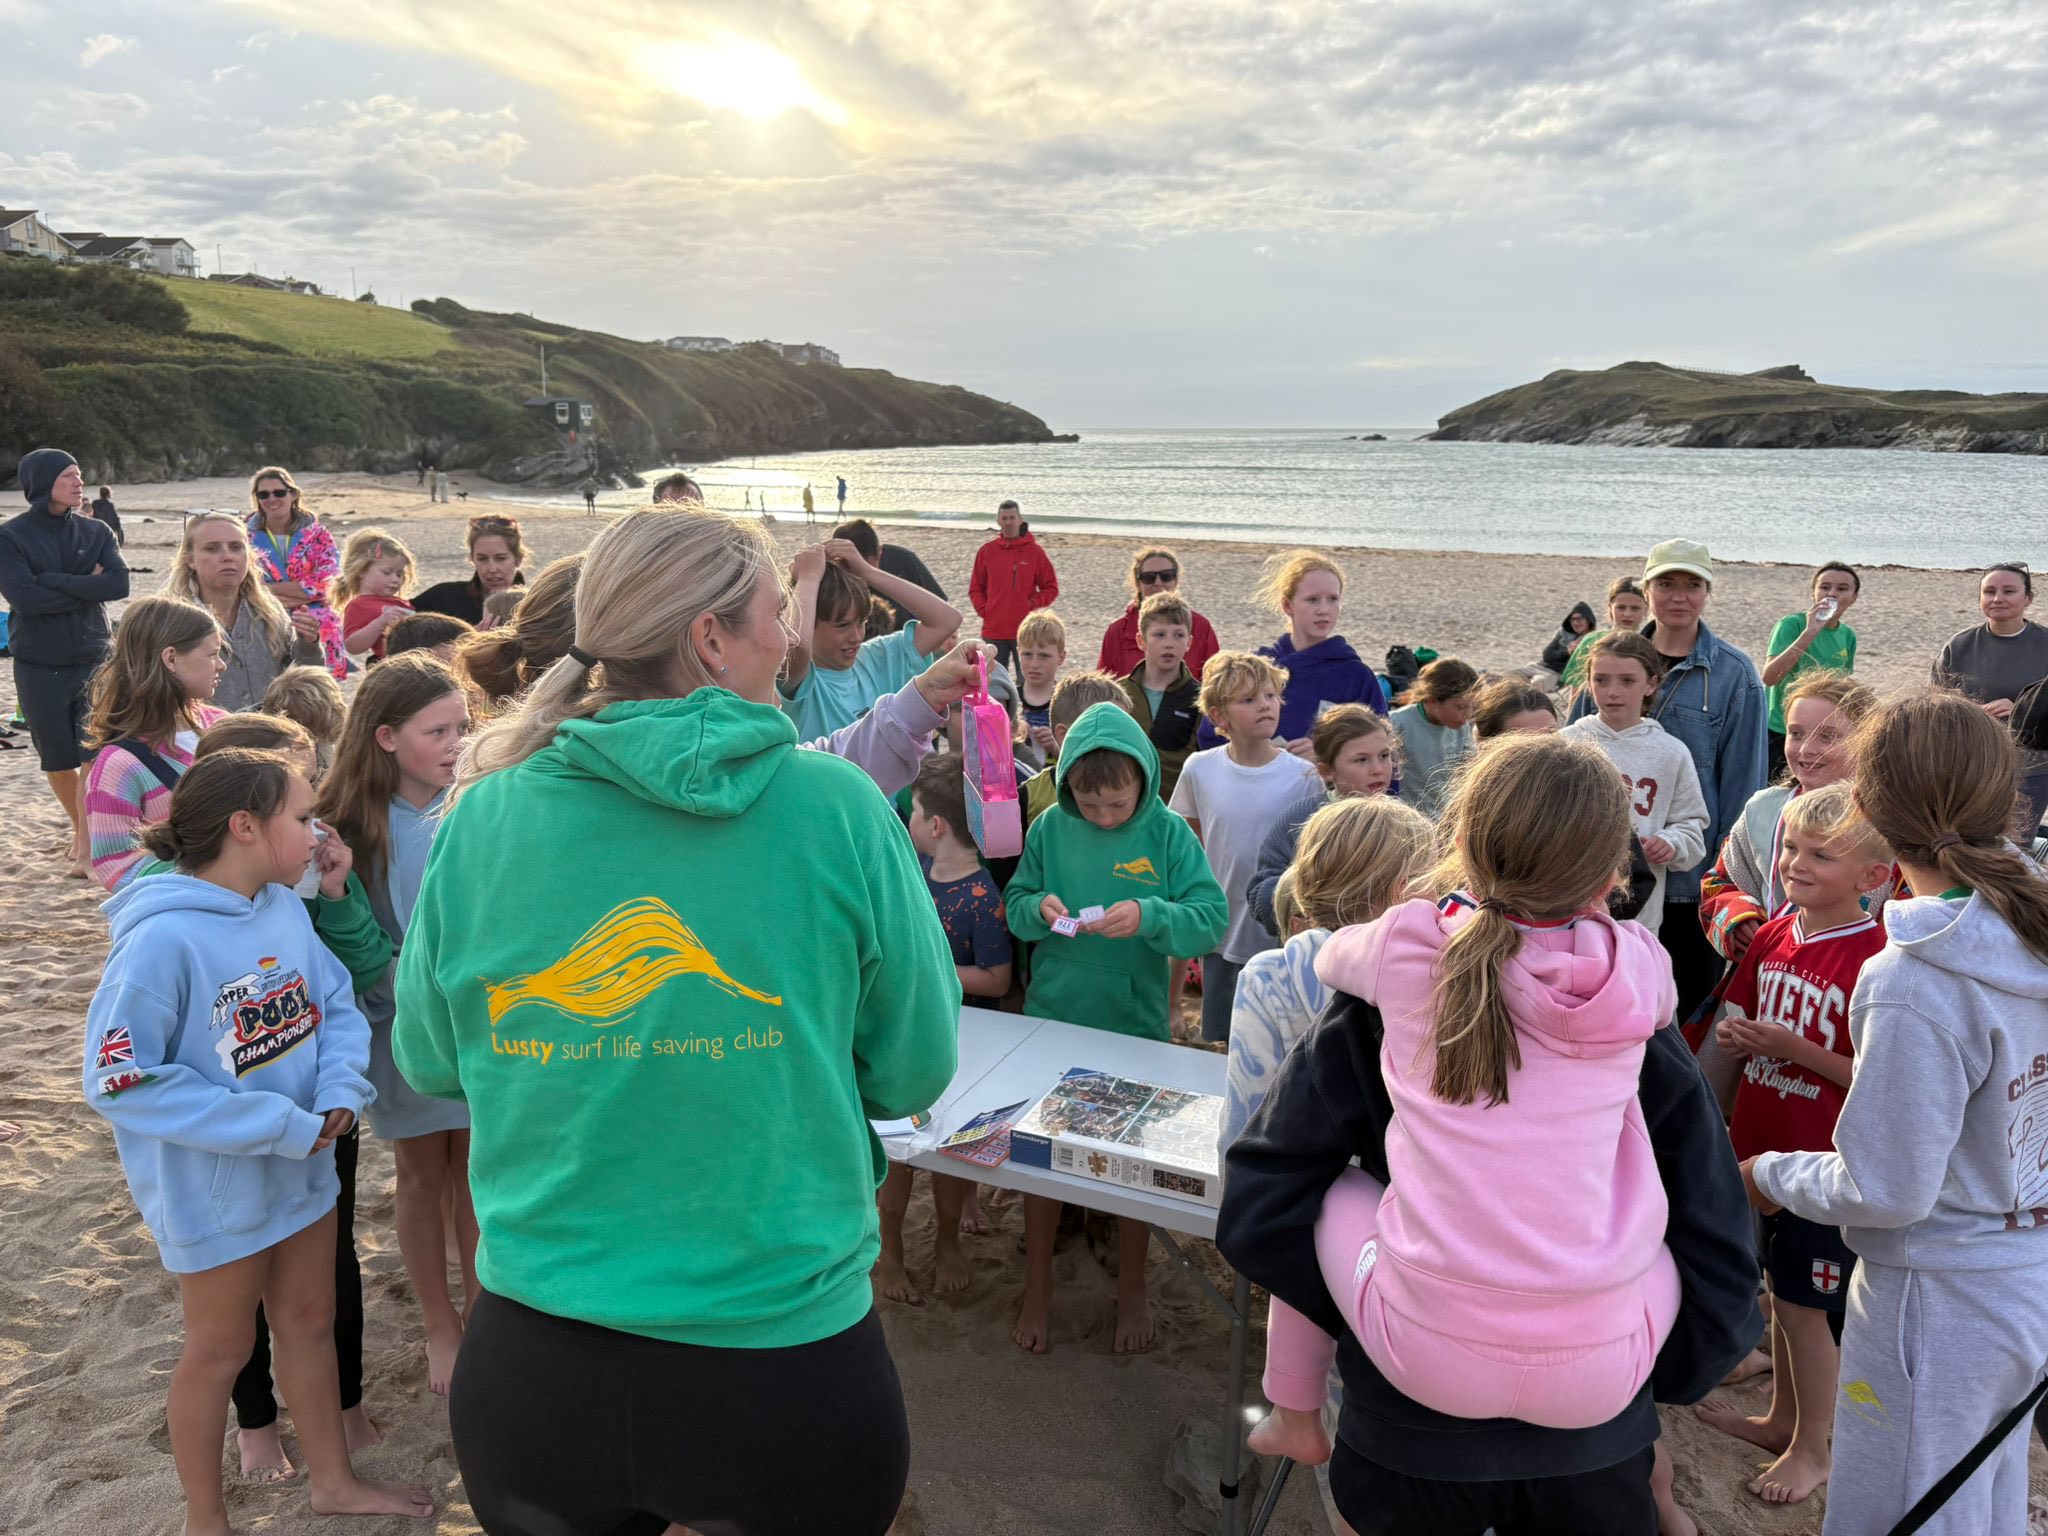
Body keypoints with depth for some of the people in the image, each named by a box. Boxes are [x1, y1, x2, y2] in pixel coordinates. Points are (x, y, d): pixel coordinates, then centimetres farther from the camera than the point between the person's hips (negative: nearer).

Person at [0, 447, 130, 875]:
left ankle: (87, 847, -1)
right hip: (39, 666, -1)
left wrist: (52, 581, -15)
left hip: (95, 658, 1)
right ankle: (80, 827, 32)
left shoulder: (94, 532, 4)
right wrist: (87, 587, -10)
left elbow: (119, 584, -11)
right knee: (57, 759, 10)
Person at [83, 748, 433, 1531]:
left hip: (302, 1167, 6)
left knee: (311, 1321, 21)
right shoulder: (163, 938, -27)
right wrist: (279, 1125, -24)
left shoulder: (287, 907, -7)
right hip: (214, 1188, -6)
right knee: (221, 1348, 14)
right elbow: (121, 1080, -25)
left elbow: (337, 1005, 1)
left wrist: (340, 1092, -19)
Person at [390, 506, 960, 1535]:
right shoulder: (835, 807, -14)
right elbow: (913, 1071, -5)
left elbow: (430, 1063, 6)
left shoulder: (484, 815, -7)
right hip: (784, 1364, -2)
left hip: (531, 1362, 3)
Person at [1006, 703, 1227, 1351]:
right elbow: (1015, 903, 3)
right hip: (1051, 1018, 2)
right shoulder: (1050, 828, -5)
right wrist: (1039, 908, -19)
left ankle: (1131, 1291, 35)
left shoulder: (1168, 834, -10)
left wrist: (1150, 917, -30)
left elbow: (1211, 920, -14)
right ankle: (1037, 1289, 33)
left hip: (1134, 1025, -1)